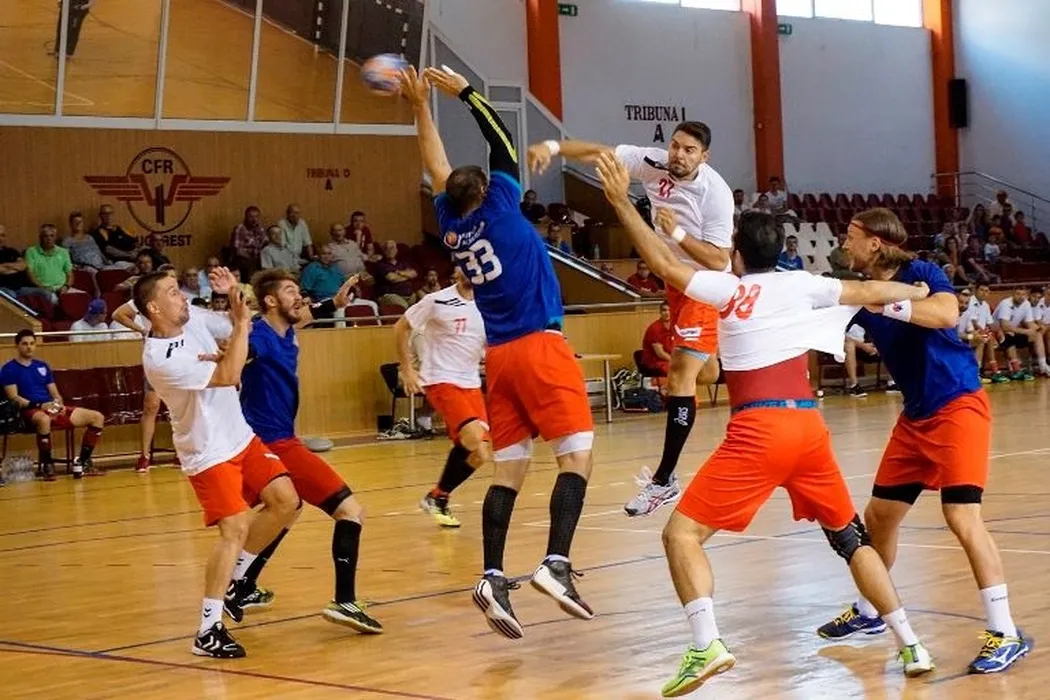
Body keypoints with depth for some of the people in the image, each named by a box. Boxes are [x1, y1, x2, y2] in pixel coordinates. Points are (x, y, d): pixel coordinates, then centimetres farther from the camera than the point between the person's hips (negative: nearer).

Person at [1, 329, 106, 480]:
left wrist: (60, 405, -2)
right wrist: (40, 405, -20)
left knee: (97, 417, -5)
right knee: (44, 419, -45)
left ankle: (83, 463, -1)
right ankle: (46, 465, -28)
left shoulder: (42, 366, 22)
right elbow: (14, 397, -8)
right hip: (31, 411, -7)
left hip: (53, 409, 7)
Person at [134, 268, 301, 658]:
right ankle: (208, 631, -12)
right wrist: (243, 324, -23)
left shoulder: (193, 317, -1)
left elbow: (239, 327, 15)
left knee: (286, 502, 2)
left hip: (241, 436, 8)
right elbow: (229, 376, -29)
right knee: (235, 528, -18)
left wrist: (234, 295, -4)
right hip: (208, 453, -8)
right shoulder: (160, 359, -25)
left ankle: (234, 578, 18)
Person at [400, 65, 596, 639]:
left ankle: (492, 577, -5)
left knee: (508, 469, 6)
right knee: (576, 456, -9)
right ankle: (556, 564, -26)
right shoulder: (498, 208, -4)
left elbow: (437, 168, 22)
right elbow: (503, 142, 2)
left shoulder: (451, 225, 8)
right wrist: (464, 91, 10)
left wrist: (421, 106, 27)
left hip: (499, 355, 6)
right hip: (539, 345, -6)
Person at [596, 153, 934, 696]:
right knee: (849, 535, 22)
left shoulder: (731, 289, 5)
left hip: (758, 433, -5)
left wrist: (621, 203, 7)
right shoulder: (800, 285, 13)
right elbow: (873, 293, 20)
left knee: (682, 533, -1)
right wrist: (922, 292, 38)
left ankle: (706, 645, -22)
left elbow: (665, 265, 2)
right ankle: (910, 646, 19)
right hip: (809, 427, 5)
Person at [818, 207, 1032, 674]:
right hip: (915, 417, 8)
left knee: (962, 517, -17)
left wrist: (883, 302, -38)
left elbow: (947, 312, -33)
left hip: (957, 407, -8)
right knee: (879, 515, 12)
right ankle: (868, 612, 33)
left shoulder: (920, 274, -14)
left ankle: (1006, 634, -11)